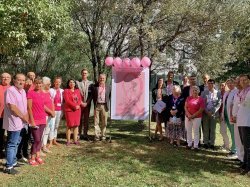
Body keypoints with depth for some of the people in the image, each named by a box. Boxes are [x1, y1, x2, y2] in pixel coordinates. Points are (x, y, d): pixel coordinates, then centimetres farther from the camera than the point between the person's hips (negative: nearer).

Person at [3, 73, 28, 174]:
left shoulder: (23, 91, 11)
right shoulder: (10, 90, -16)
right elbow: (12, 107, -22)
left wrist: (26, 117, 1)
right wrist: (23, 117, -13)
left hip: (21, 122, 9)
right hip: (14, 122, -9)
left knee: (16, 143, 18)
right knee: (12, 144, -3)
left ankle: (13, 161, 32)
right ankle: (9, 167, 5)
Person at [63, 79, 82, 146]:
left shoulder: (77, 91, 15)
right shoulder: (66, 91, -1)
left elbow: (80, 99, 8)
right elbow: (67, 100, -11)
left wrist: (78, 105, -11)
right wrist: (74, 106, -17)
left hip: (77, 110, 5)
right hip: (69, 110, -5)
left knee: (76, 125, 5)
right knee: (69, 125, -4)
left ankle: (75, 140, 12)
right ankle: (68, 140, 3)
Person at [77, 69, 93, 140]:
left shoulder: (90, 83, 4)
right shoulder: (78, 82, 0)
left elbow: (91, 94, 2)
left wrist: (87, 103, -7)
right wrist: (81, 102, -9)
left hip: (87, 104, 1)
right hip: (80, 104, -1)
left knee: (86, 119, 5)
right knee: (79, 119, 4)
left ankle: (85, 134, 11)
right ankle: (79, 134, 11)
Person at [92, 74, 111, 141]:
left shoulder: (108, 87, 7)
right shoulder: (95, 86, 4)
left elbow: (110, 96, 11)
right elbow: (93, 96, 10)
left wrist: (108, 104, 4)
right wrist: (94, 104, 4)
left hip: (104, 106, 1)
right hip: (97, 105, 0)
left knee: (104, 122, 6)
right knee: (96, 121, 1)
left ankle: (103, 135, 16)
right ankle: (97, 135, 7)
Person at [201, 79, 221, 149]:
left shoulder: (218, 93, 2)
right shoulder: (204, 92, 6)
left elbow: (219, 104, -2)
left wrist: (212, 112, -12)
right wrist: (206, 111, -9)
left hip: (214, 113, -1)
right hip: (205, 113, 1)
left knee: (213, 129, 5)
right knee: (205, 129, 4)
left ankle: (212, 143, 13)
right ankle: (206, 143, 13)